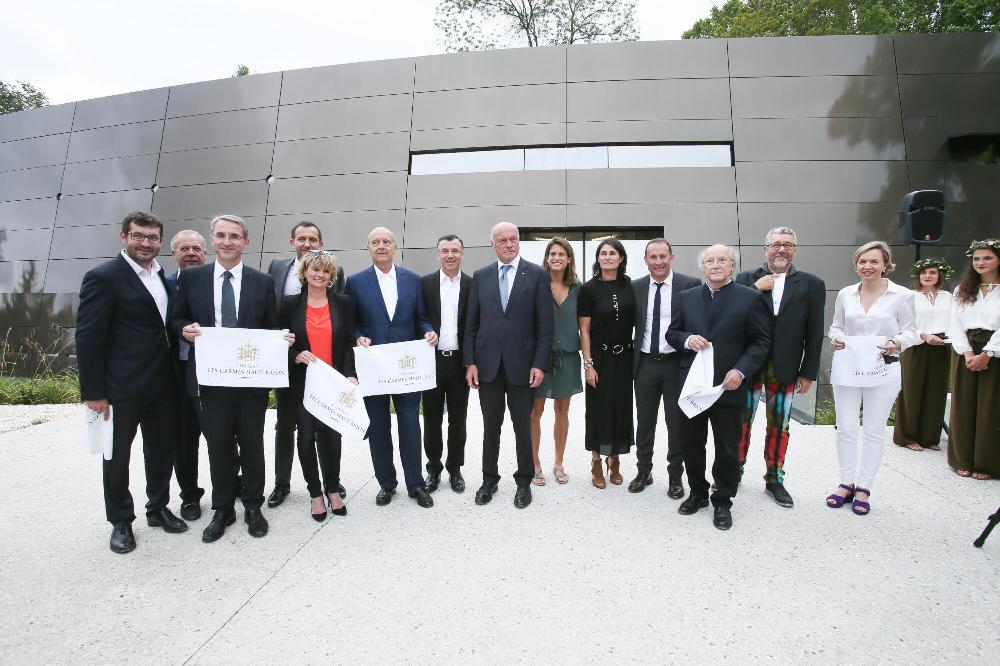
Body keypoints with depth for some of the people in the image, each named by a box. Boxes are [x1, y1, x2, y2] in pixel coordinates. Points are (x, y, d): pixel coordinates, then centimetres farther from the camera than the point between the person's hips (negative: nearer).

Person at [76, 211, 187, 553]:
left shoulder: (162, 277, 8)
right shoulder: (103, 277, -11)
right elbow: (88, 338, -13)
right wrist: (93, 391, -14)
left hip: (163, 383, 6)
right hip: (123, 386, -6)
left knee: (163, 448, 16)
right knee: (117, 454, 11)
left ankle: (158, 508, 35)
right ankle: (120, 521, 28)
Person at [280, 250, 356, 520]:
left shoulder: (343, 303, 2)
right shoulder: (291, 304, 2)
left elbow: (349, 343, 0)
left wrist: (350, 374, -12)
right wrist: (296, 356, -15)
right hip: (302, 382, 0)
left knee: (331, 435, 6)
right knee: (306, 436, 6)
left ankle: (333, 489, 25)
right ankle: (315, 493, 22)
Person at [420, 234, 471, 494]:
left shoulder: (472, 285, 2)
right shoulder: (425, 283, 1)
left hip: (460, 361, 0)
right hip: (432, 361, 0)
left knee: (458, 419, 10)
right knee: (432, 419, 10)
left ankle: (455, 468, 25)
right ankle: (434, 468, 25)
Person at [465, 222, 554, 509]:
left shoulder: (537, 274, -1)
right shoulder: (480, 276, 6)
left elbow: (545, 324, -4)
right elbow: (471, 323, 6)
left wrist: (540, 364, -10)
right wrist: (470, 362, 0)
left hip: (522, 364, -2)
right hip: (487, 363, 2)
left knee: (523, 427, 9)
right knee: (490, 427, 12)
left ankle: (524, 481, 25)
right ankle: (489, 479, 28)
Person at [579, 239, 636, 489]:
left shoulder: (630, 286, 2)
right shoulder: (589, 289, -6)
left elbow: (637, 322, 9)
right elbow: (584, 330, -6)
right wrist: (588, 364, -11)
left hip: (624, 357, 3)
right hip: (599, 357, -3)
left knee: (621, 408, 9)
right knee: (598, 409, 5)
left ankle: (614, 460, 27)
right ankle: (596, 462, 21)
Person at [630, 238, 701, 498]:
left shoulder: (690, 284, -7)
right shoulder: (635, 287, 3)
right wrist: (632, 354, 4)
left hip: (676, 363, -2)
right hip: (645, 364, 3)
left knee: (677, 423, 9)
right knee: (644, 422, 14)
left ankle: (675, 476, 26)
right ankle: (643, 472, 30)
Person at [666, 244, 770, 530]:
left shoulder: (750, 298, -3)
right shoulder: (687, 297, 7)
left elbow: (761, 342, -3)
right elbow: (672, 333, 12)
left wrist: (741, 370, -17)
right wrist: (687, 340, -11)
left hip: (728, 387, -3)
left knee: (727, 450, 9)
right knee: (692, 445, 14)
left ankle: (722, 502, 27)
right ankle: (697, 493, 34)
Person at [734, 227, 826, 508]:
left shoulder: (811, 284, 1)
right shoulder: (746, 279, 1)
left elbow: (814, 334, 0)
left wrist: (808, 373, -1)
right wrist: (756, 289, -17)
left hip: (785, 369, 1)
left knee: (779, 425, 11)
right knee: (741, 421, 9)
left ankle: (774, 479, 25)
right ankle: (735, 471, 25)